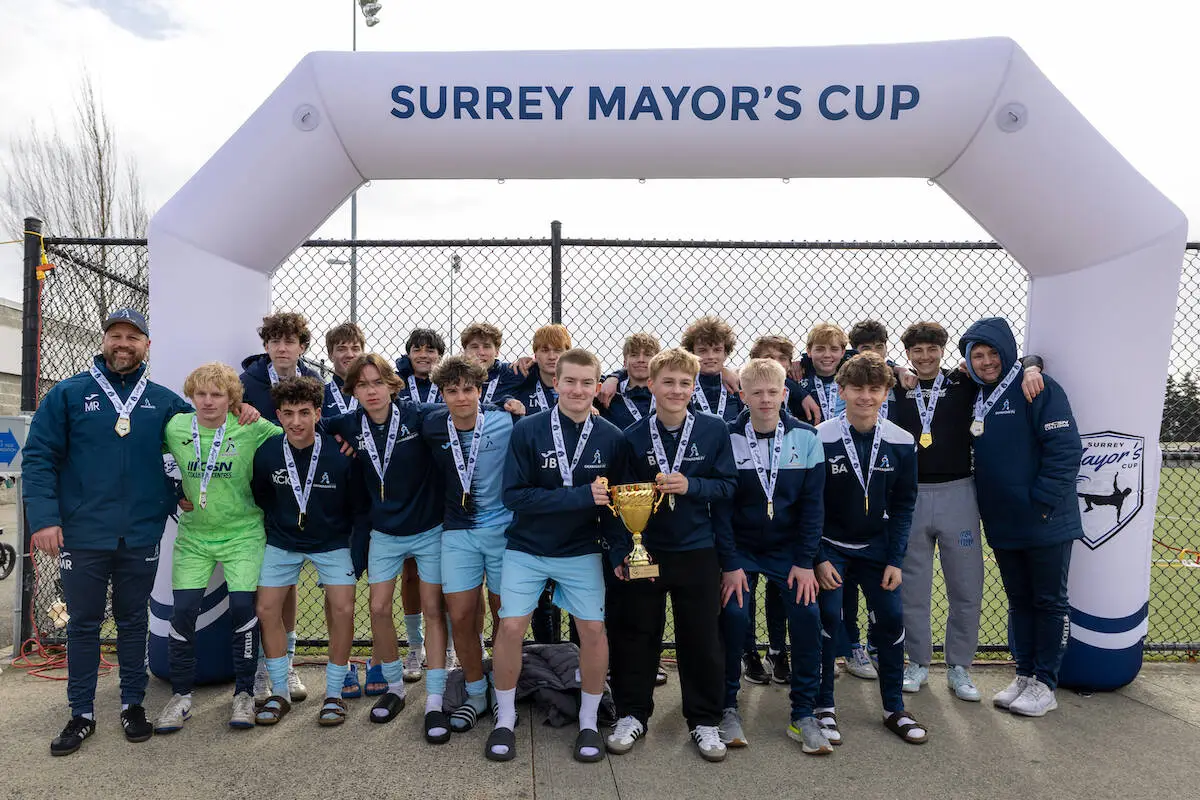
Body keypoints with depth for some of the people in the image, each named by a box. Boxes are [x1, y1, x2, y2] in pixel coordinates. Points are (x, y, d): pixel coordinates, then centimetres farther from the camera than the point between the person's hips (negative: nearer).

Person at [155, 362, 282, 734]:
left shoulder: (253, 430, -11)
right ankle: (181, 696, 18)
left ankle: (244, 694, 9)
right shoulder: (175, 428, -3)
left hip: (243, 534, -2)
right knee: (183, 611, -1)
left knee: (243, 607, -8)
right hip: (193, 535, 3)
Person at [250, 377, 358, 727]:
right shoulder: (266, 453, -15)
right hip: (282, 541, 3)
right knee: (266, 608, -3)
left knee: (342, 609, -13)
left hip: (332, 542, -2)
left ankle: (333, 694, 6)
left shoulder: (340, 454, -22)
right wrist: (274, 525, 9)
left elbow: (358, 504, -8)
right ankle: (279, 693, 17)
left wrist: (358, 547, -3)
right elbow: (260, 497, 6)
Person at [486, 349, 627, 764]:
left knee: (593, 629, -2)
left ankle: (589, 721, 20)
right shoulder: (527, 431, -12)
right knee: (511, 627, -5)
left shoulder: (611, 437, -6)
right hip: (526, 549, -1)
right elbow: (514, 495, -17)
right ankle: (505, 719, 18)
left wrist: (620, 549, -13)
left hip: (581, 551, 1)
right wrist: (580, 497, -24)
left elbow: (616, 501, 1)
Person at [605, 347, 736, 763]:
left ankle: (704, 720, 27)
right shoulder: (633, 436, -4)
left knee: (701, 638, 9)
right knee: (637, 635, 10)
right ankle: (632, 715, 29)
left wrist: (691, 485, -19)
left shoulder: (714, 430, -5)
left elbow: (728, 485, -2)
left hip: (697, 551, 0)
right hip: (643, 550, 0)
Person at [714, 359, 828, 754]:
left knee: (807, 614, -11)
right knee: (734, 614, -16)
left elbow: (812, 503, -5)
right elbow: (721, 506, -10)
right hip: (740, 548, -1)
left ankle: (804, 715, 7)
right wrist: (730, 564, -13)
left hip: (788, 550, 2)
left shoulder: (806, 437, -7)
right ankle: (728, 708, 6)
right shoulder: (728, 439, -12)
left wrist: (805, 561, -8)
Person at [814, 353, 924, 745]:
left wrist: (895, 559, -3)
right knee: (826, 619, -9)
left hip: (876, 548, 3)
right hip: (829, 547, -3)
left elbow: (903, 505, 2)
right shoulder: (820, 440, -15)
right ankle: (824, 708, 8)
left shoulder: (901, 443, -6)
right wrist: (819, 558, -12)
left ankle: (895, 709, 20)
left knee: (891, 620, 1)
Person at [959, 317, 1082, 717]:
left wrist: (1043, 501, -19)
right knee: (1019, 601, 16)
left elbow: (1066, 448, -17)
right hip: (1002, 525, 6)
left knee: (1049, 602, 7)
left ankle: (1044, 685, 16)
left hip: (1046, 523, -6)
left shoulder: (1038, 387, -12)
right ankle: (1024, 674, 27)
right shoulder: (974, 397, 8)